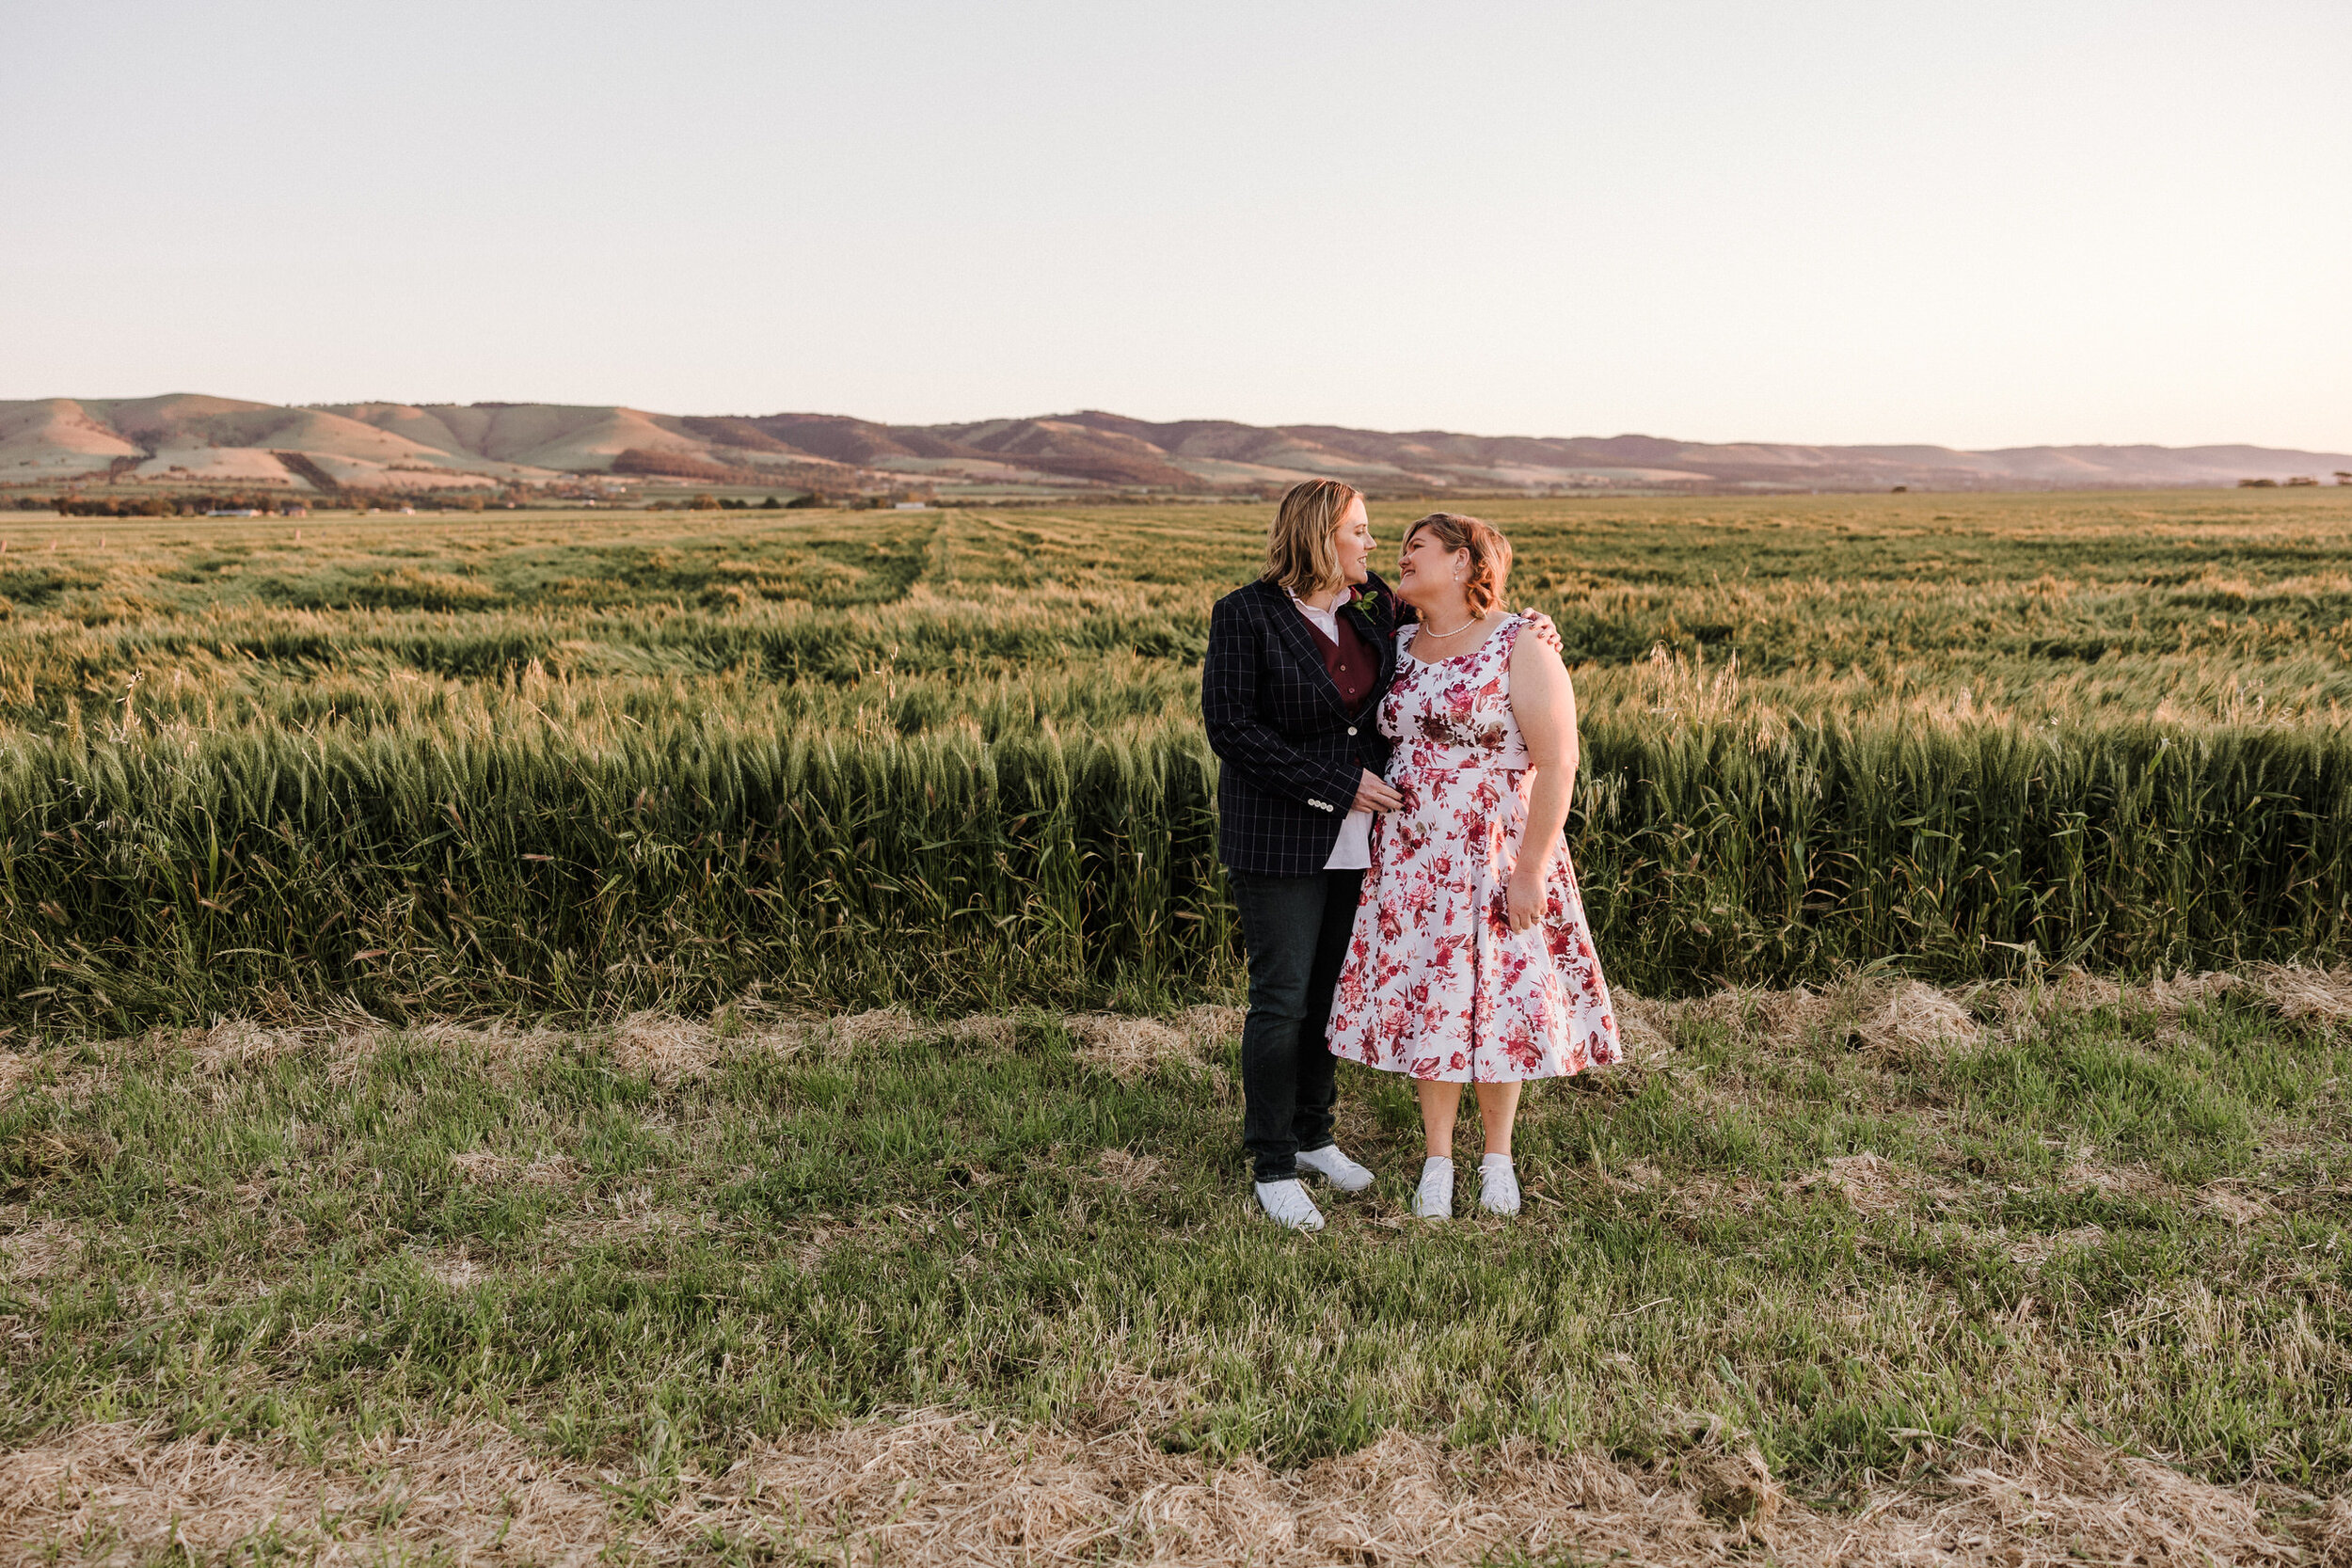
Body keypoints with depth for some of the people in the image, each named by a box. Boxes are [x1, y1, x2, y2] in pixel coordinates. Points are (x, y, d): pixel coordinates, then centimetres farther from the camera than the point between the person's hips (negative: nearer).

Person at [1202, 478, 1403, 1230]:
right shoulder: (1244, 615, -10)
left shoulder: (1375, 608, 6)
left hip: (1356, 836, 6)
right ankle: (1272, 1167, 12)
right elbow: (1231, 729, -14)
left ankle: (1313, 1135, 30)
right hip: (1278, 836, -5)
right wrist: (1336, 787, -17)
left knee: (1332, 990, 12)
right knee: (1281, 999, -1)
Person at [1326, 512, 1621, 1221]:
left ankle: (1499, 1156, 28)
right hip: (1411, 861, 5)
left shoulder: (1522, 645, -12)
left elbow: (1557, 762, -15)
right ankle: (1437, 1160, 25)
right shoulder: (1401, 645, 5)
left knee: (1498, 1004, 7)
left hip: (1497, 861, -4)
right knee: (1424, 1004, 9)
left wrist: (1531, 869, -17)